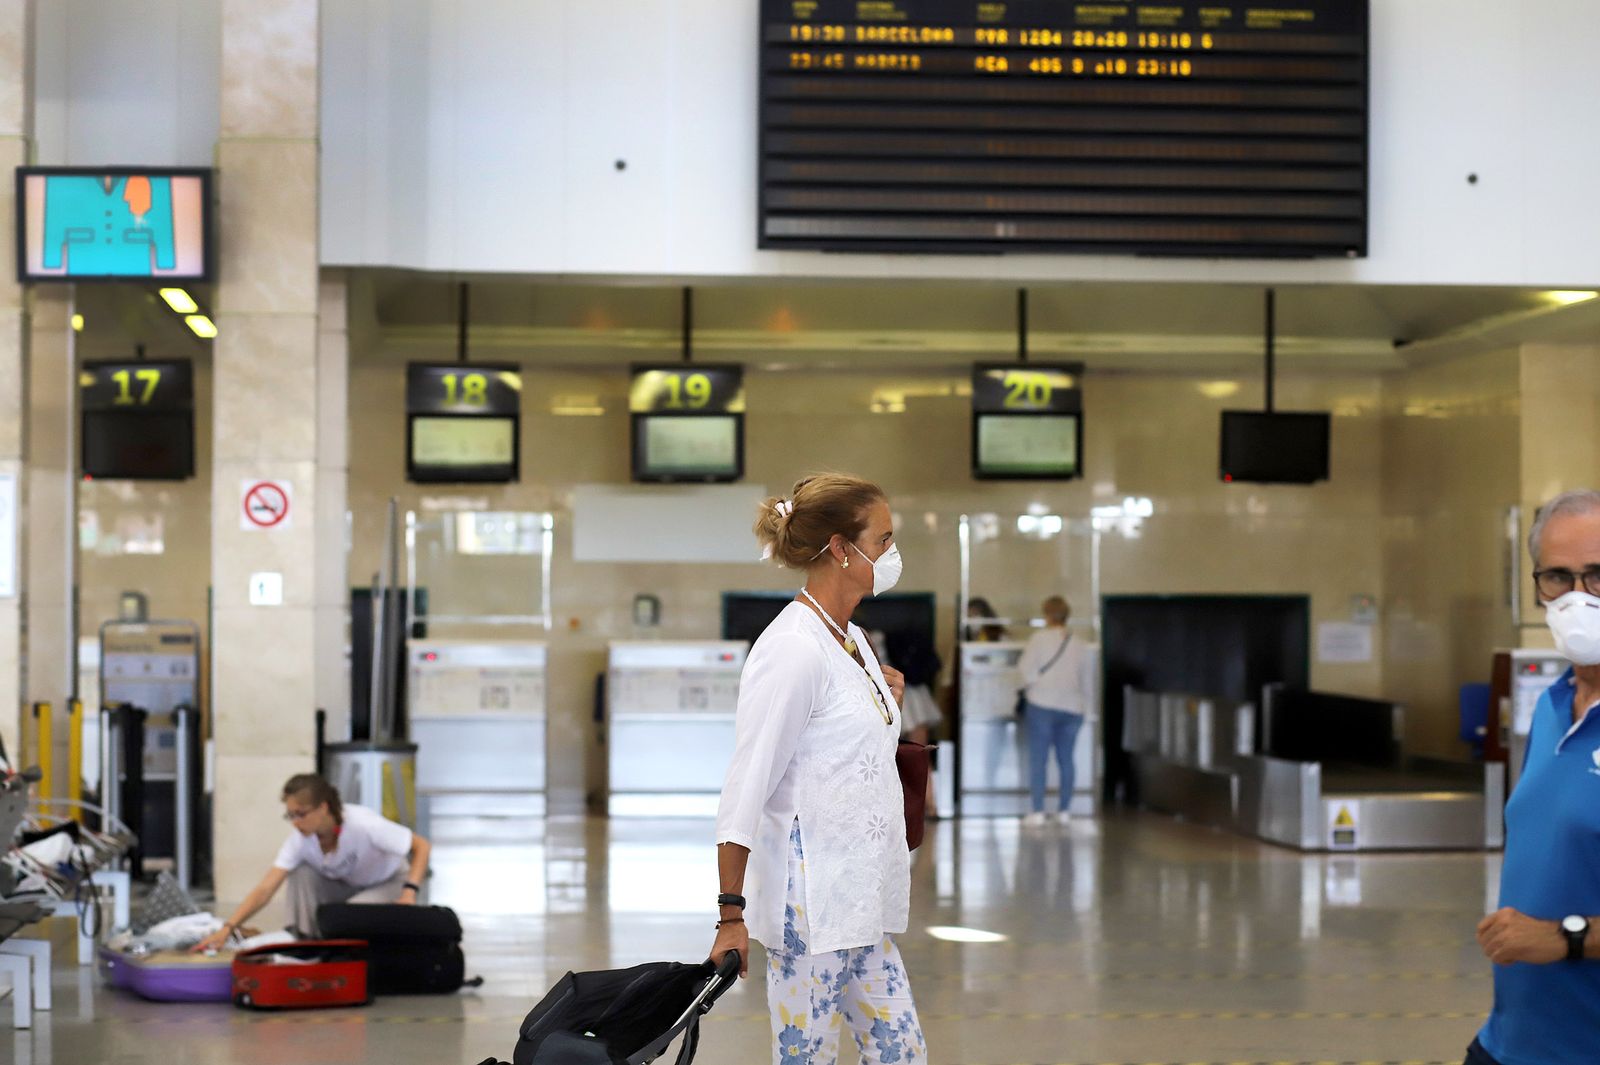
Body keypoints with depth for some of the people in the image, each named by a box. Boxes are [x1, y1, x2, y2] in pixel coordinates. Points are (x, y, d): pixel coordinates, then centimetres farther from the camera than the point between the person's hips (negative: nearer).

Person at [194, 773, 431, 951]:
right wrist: (227, 928, -38)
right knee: (301, 873, -23)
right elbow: (264, 890, -27)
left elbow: (421, 846, -26)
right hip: (345, 887, 4)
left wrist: (410, 891, -39)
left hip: (389, 884, -4)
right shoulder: (300, 839, -21)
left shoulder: (363, 825, -34)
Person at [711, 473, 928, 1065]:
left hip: (858, 904, 9)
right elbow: (747, 785, -17)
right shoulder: (793, 649, -16)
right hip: (810, 900, -9)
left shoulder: (853, 640, 11)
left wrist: (888, 703, 8)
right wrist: (731, 913, -18)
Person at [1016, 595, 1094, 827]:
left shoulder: (1040, 638, -4)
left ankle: (1037, 811, -8)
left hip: (1043, 704, -4)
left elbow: (1026, 668, -10)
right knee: (1066, 759, 12)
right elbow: (1088, 684, 14)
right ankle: (1065, 810, 12)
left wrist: (1031, 686, 8)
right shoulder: (1080, 646, 10)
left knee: (1038, 759, -2)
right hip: (1073, 707, 4)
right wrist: (1084, 703, 25)